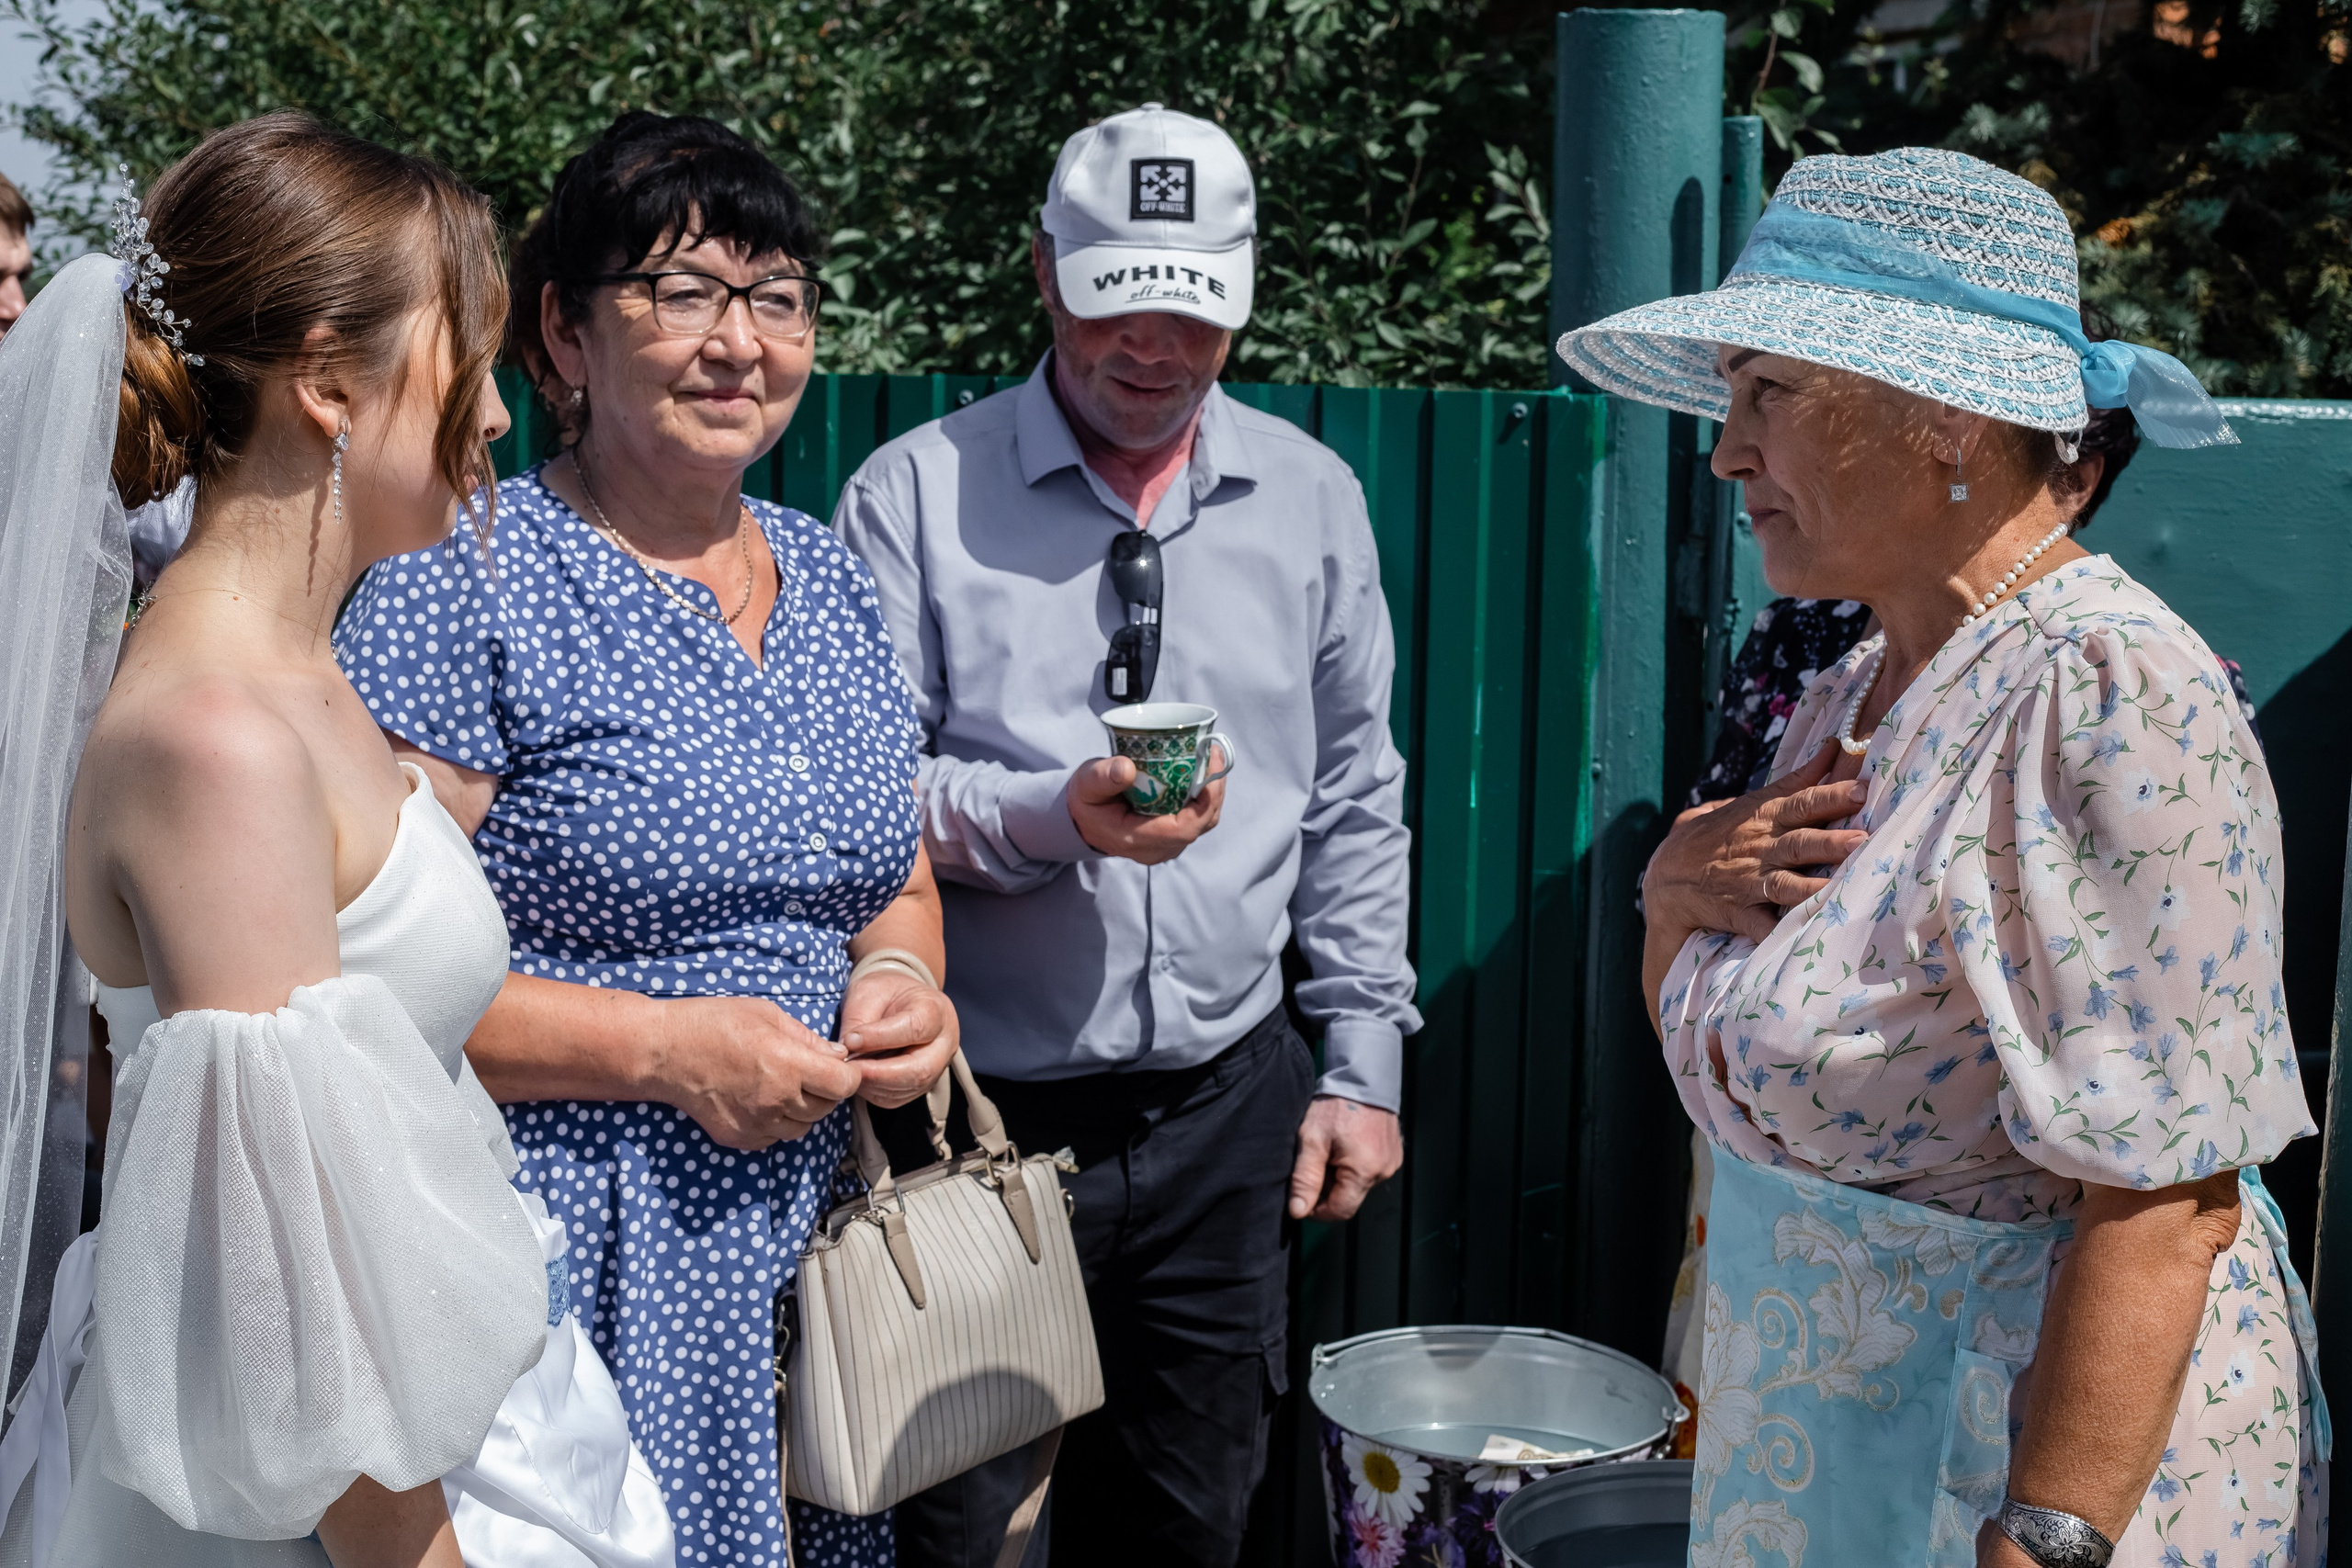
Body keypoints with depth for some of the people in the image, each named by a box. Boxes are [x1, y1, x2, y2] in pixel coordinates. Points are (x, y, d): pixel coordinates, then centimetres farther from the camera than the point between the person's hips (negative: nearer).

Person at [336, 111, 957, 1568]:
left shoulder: (831, 577, 11)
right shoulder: (465, 586, -11)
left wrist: (901, 982, -1)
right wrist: (664, 1049, -19)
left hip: (819, 1253, 6)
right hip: (578, 1275, -6)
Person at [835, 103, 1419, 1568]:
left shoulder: (1311, 498, 6)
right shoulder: (917, 494, -5)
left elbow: (1354, 799, 10)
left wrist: (1363, 1059, 7)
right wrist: (1053, 816, -23)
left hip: (1227, 1111, 3)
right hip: (984, 1115, -3)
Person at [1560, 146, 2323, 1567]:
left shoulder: (2114, 694, -21)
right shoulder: (1855, 695, 5)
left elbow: (2163, 1210, -25)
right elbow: (1717, 1046, 15)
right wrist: (1681, 892, -5)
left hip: (2036, 1452, -8)